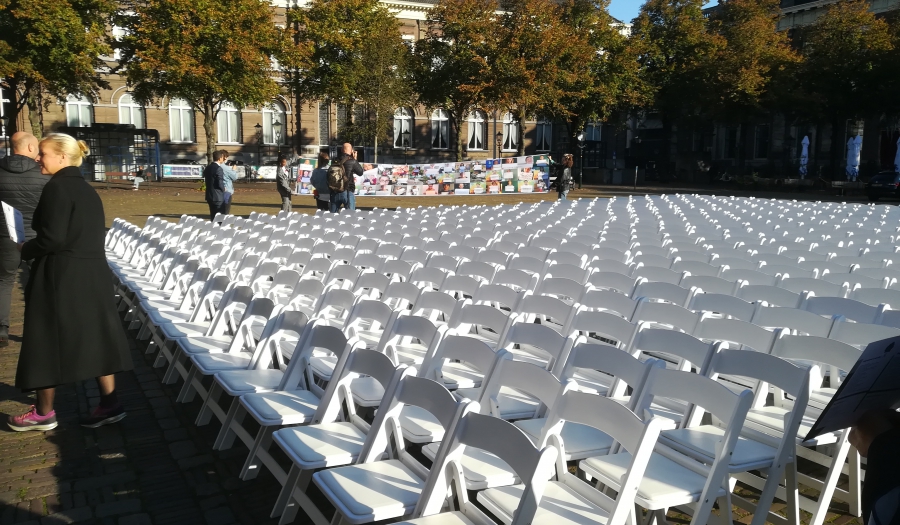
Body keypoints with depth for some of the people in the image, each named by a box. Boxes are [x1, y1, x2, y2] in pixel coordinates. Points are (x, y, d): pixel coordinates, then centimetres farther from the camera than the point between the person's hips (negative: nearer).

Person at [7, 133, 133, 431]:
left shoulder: (57, 187, -13)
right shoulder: (86, 189, 12)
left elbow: (52, 238, -20)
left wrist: (25, 250, -2)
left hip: (61, 276, -8)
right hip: (91, 272, 8)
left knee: (48, 340, 5)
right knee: (94, 335, 10)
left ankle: (44, 413, 16)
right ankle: (109, 403, 12)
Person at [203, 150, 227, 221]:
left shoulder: (207, 168, 9)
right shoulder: (219, 169, -17)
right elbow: (220, 184, -20)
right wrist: (224, 189, -2)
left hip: (209, 196, 9)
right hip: (218, 197, -9)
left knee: (213, 217, 14)